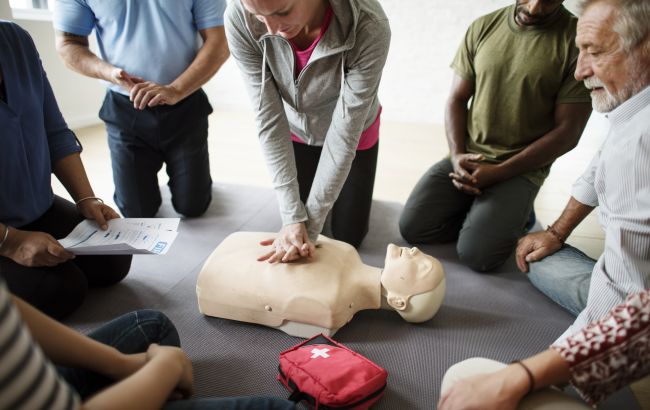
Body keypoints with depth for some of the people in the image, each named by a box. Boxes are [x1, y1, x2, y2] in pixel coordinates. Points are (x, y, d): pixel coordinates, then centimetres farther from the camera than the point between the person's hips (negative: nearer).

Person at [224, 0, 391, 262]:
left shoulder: (369, 26, -38)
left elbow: (345, 133, -31)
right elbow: (269, 120, -27)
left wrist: (310, 225, -28)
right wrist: (292, 217, -29)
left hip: (353, 134, -1)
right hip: (296, 132, 2)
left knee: (348, 237, 10)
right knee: (295, 226, 13)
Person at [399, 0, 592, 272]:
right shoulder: (483, 27, 3)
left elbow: (567, 132, -9)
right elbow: (456, 99, 8)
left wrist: (496, 173, -15)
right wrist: (457, 155, -10)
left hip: (522, 168, -3)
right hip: (467, 157, 4)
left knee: (476, 254, -19)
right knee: (412, 227, -10)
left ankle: (515, 213, 11)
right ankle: (480, 213, 13)